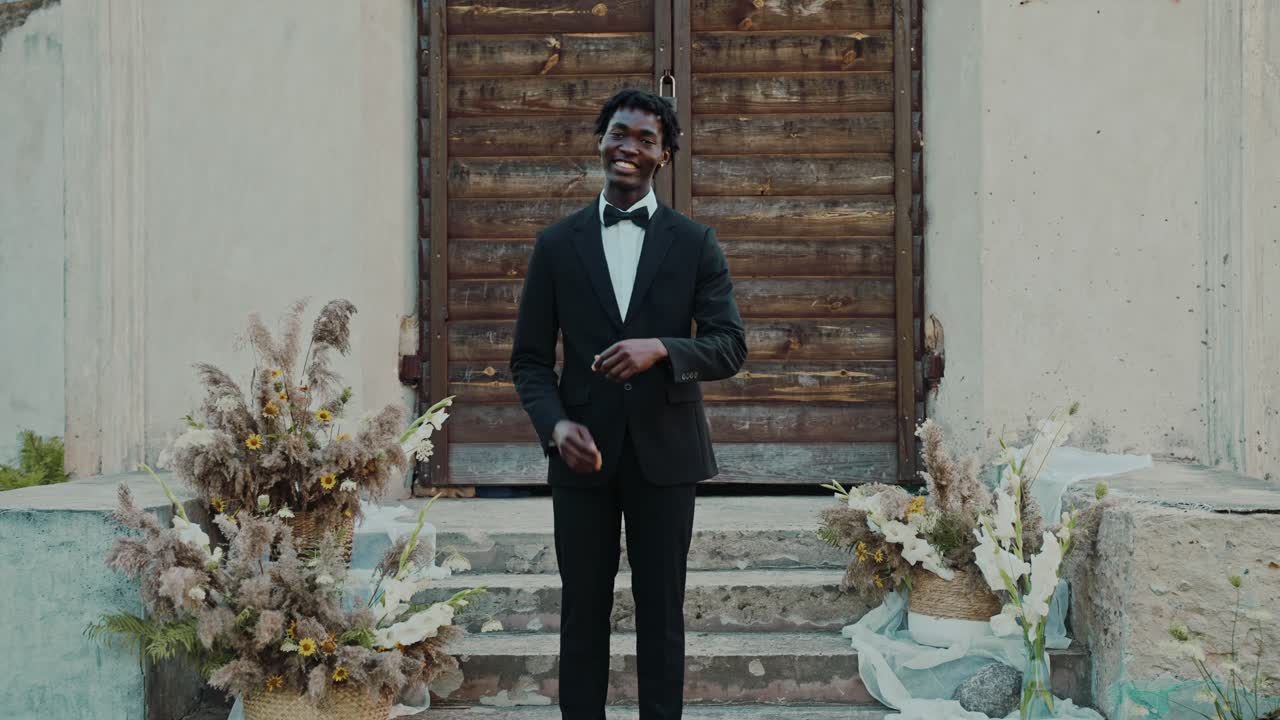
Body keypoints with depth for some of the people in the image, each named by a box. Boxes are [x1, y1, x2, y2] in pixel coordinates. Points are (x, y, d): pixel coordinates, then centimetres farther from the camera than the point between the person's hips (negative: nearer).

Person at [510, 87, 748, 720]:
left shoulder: (695, 244, 2)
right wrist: (555, 424, -14)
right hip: (584, 453, 1)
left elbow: (730, 347, -5)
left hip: (664, 451, 0)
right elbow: (529, 358, 4)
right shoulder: (557, 245, 4)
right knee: (583, 612, 8)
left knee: (661, 612, 8)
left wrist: (661, 349, -23)